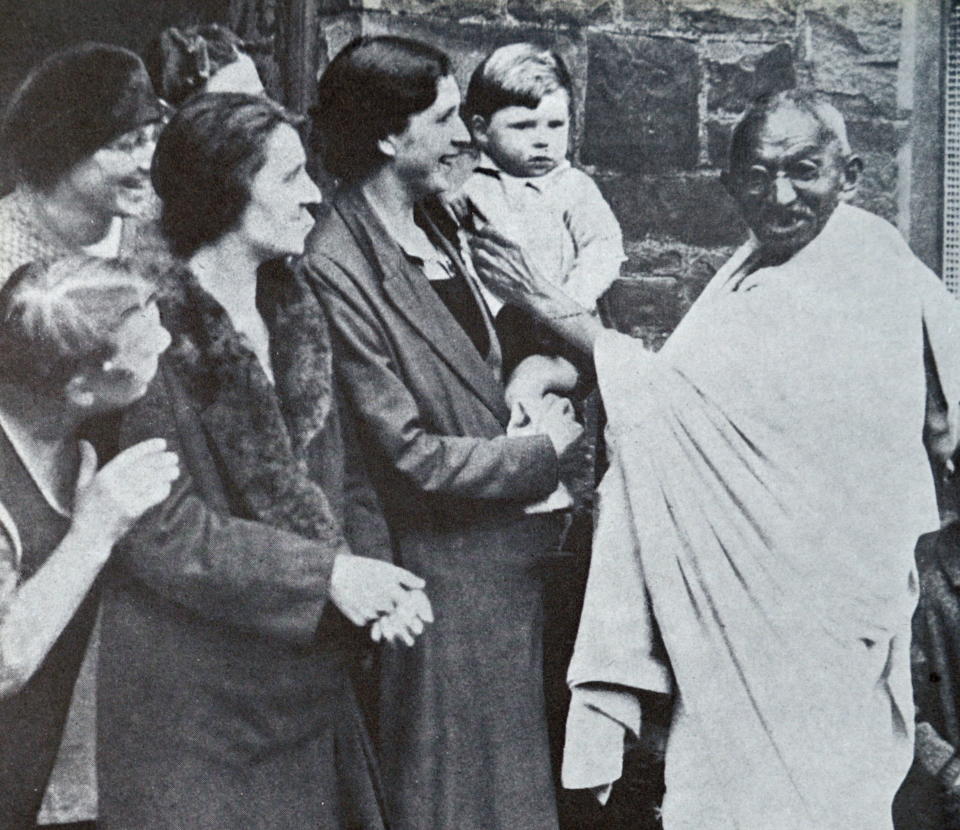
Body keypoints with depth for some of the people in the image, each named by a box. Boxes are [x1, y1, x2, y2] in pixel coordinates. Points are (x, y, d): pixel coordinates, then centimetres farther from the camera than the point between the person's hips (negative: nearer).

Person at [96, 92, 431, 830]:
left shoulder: (296, 315, 9)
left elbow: (343, 475, 11)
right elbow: (162, 526, -19)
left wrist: (375, 573, -8)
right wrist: (326, 573, -19)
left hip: (310, 680, 7)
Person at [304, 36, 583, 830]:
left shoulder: (433, 224, 6)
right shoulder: (338, 266, -22)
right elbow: (410, 453, -21)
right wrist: (540, 452, -12)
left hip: (507, 548, 9)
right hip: (441, 564, -9)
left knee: (518, 764, 21)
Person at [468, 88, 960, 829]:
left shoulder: (850, 282, -21)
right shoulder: (765, 263, 8)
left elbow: (691, 403, -22)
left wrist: (552, 308, -17)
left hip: (803, 599, -8)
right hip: (747, 585, 8)